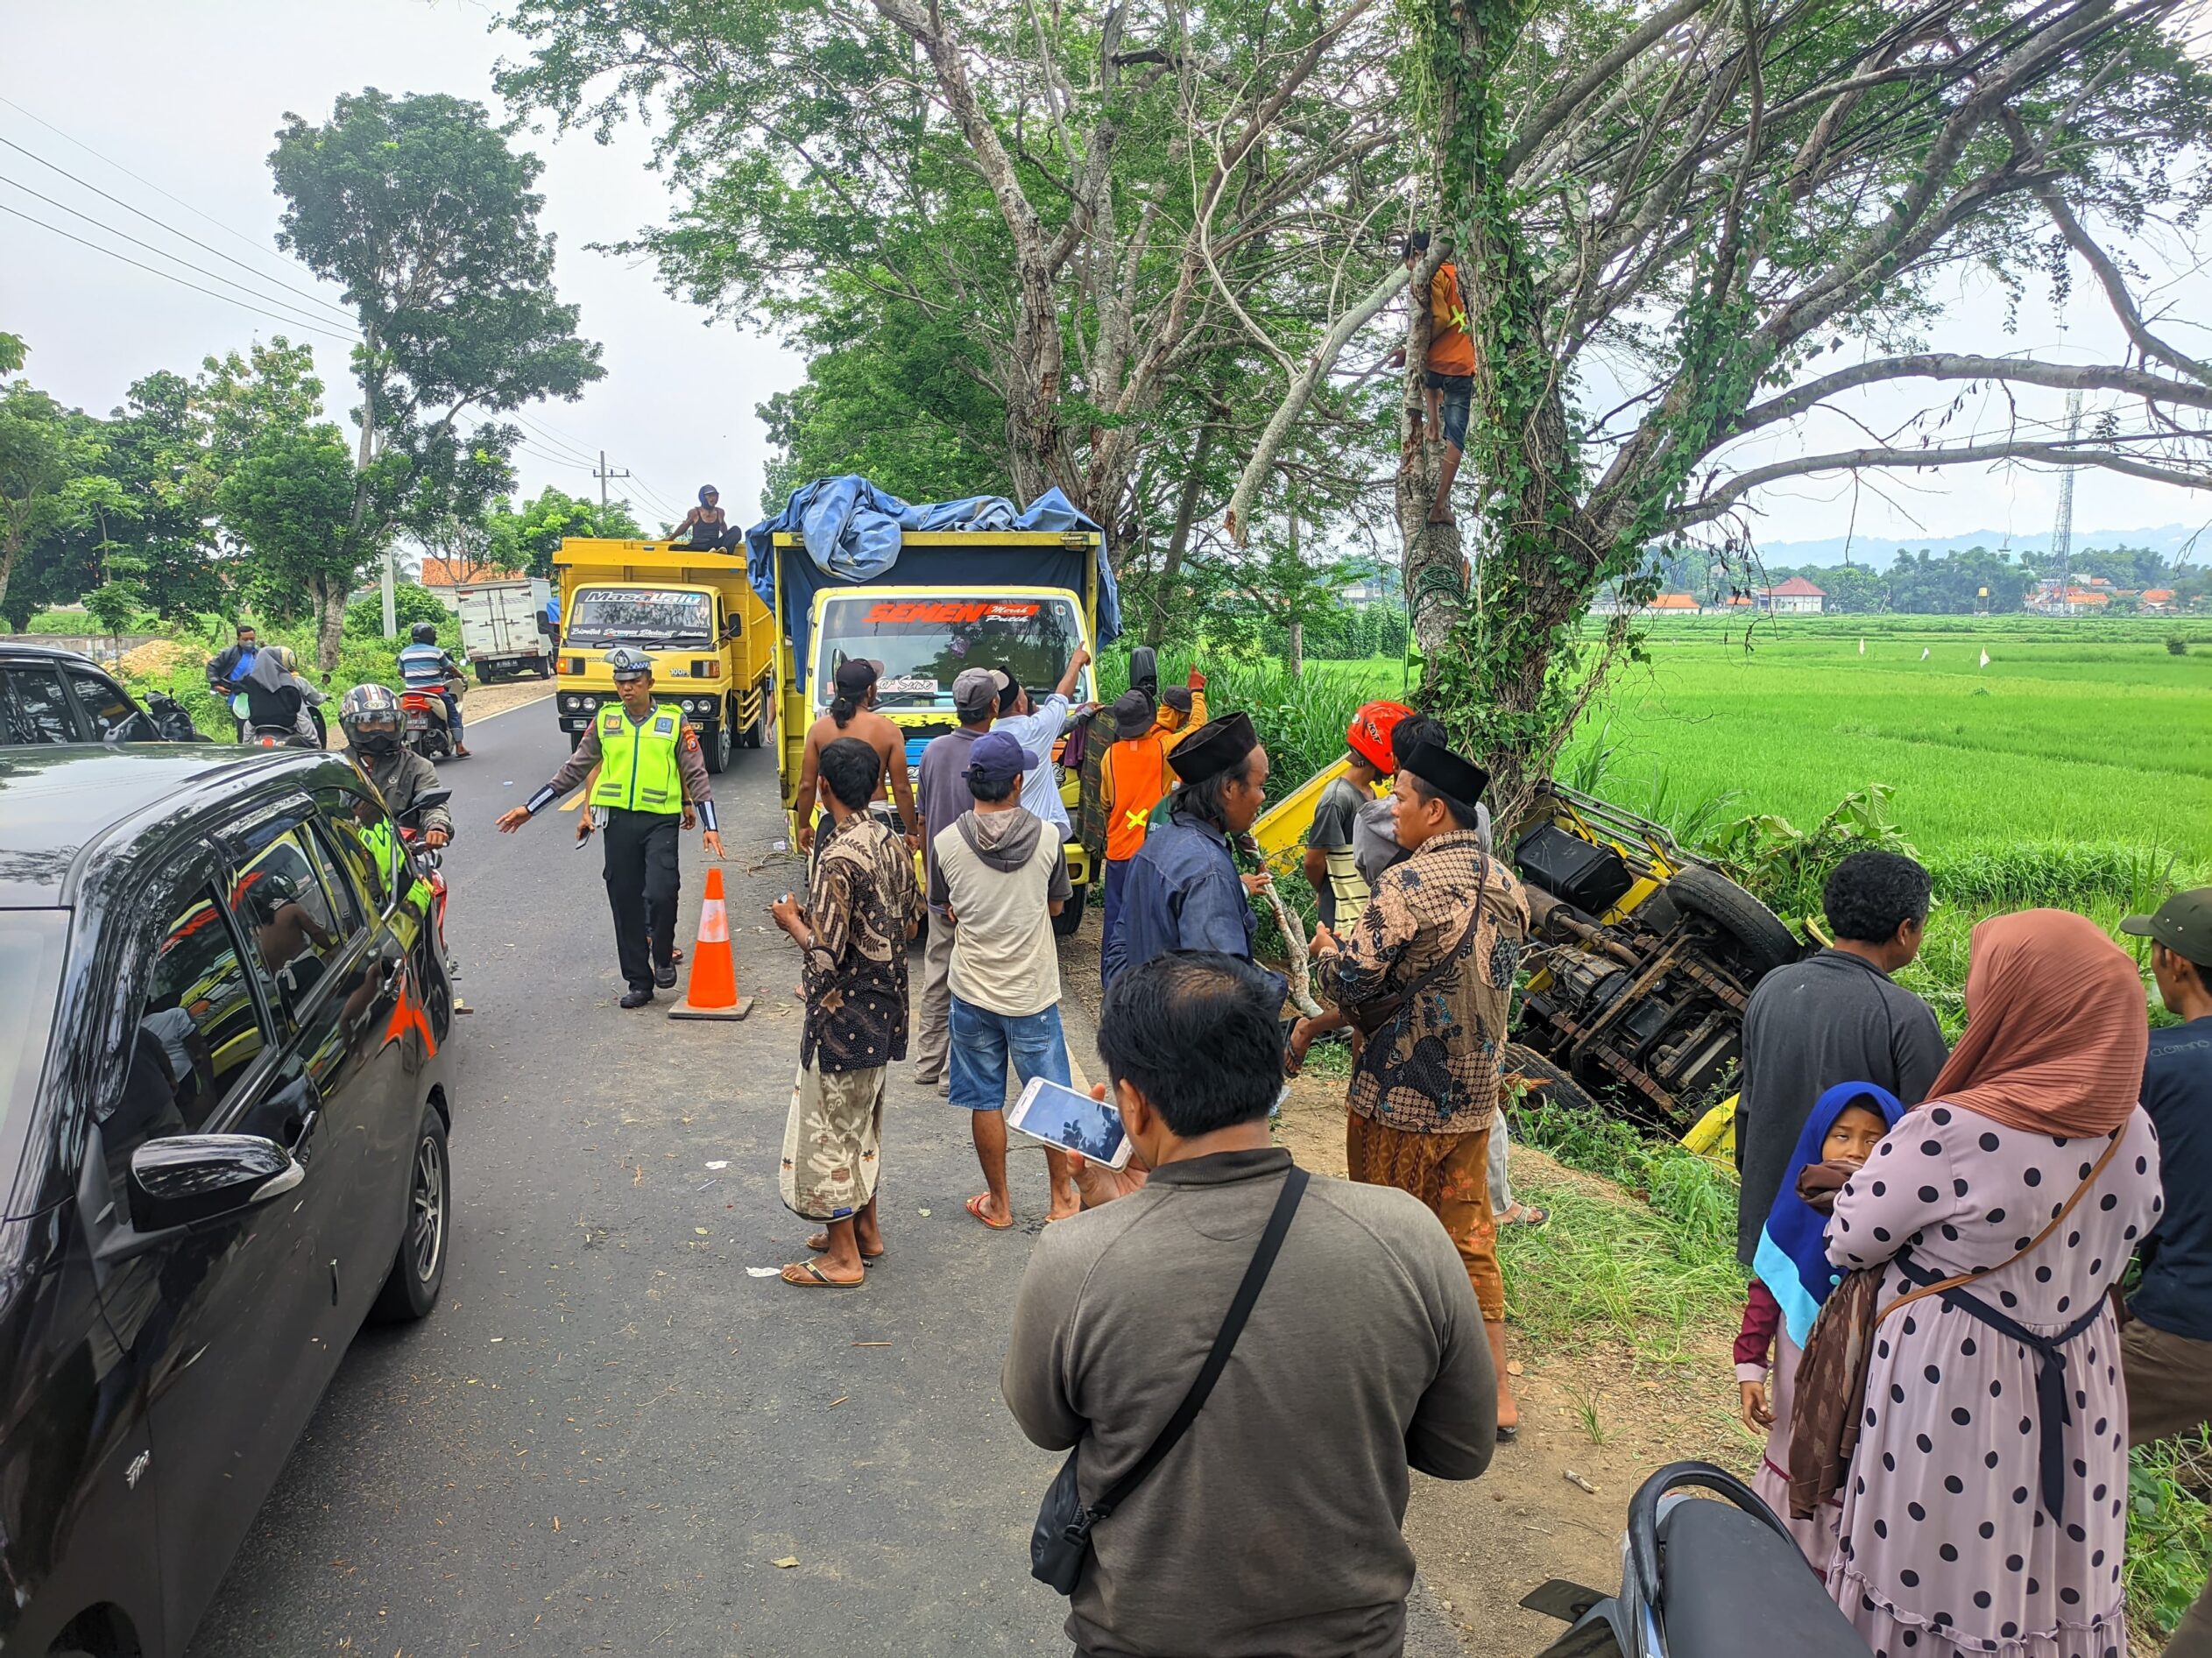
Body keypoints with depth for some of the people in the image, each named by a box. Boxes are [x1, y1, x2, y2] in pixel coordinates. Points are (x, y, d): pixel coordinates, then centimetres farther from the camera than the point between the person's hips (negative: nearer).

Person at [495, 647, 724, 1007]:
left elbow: (695, 775, 3)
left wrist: (710, 826, -5)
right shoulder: (605, 720, 9)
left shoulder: (674, 721, 3)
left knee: (661, 892, -18)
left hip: (661, 819, -3)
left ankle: (662, 956, 10)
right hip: (618, 820, 3)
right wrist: (529, 809, 11)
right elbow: (574, 769, 13)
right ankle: (639, 981, 16)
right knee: (625, 902, 5)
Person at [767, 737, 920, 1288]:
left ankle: (843, 1256, 15)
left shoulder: (838, 859, -25)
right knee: (862, 1121, 22)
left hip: (843, 1016, -9)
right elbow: (909, 924, 11)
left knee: (829, 1128, 5)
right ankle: (865, 1229, 35)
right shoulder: (893, 845, 1)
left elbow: (824, 955, -25)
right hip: (885, 1008, 9)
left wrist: (790, 919, -8)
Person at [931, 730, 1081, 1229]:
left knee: (985, 1101, 13)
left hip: (973, 991, 0)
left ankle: (998, 1204, 24)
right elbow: (1056, 905, 3)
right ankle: (1063, 1198, 26)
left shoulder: (946, 843, -10)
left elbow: (946, 911, 5)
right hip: (1033, 991, 0)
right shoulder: (1048, 837, -11)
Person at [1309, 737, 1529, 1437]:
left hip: (1398, 1097, -6)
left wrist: (1327, 948, -1)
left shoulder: (1409, 883, -21)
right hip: (1474, 1094, 7)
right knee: (1469, 1238, 16)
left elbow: (1351, 980, -23)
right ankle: (1496, 1393, 23)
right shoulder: (1506, 886, 3)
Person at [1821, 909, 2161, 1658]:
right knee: (2050, 1564, 21)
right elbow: (2134, 1225, 11)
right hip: (2078, 1385, 6)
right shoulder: (2132, 1132, -7)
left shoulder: (1953, 1135, -27)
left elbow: (1849, 1241, -15)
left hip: (1952, 1381, -5)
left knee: (1940, 1557, 13)